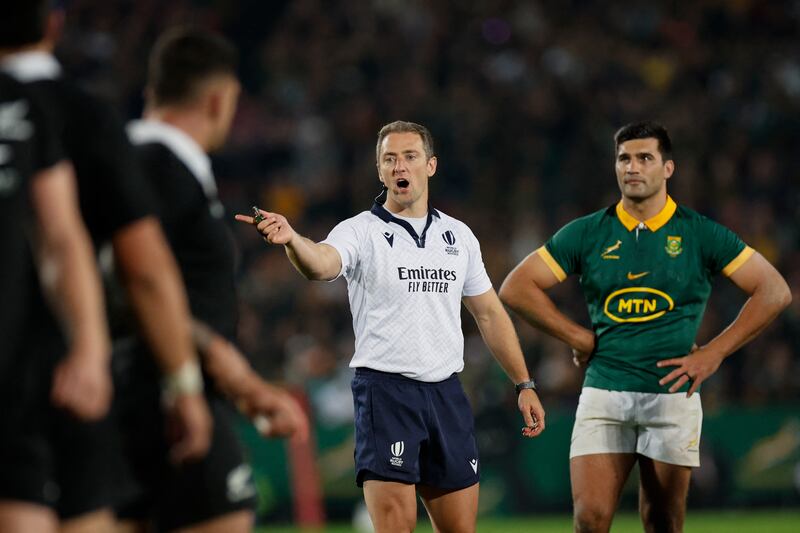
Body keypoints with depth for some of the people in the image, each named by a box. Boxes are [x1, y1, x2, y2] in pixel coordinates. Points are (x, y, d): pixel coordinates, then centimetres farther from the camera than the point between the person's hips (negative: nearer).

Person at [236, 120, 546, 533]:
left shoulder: (459, 235, 12)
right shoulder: (362, 231, -5)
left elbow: (489, 314, 19)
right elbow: (321, 263, -27)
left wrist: (524, 384, 16)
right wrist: (291, 239, -50)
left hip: (446, 391, 5)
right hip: (385, 389, -5)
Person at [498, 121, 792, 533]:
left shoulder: (700, 235, 2)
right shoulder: (587, 233, 4)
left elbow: (774, 292, 2)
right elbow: (516, 288, 6)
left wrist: (714, 353, -3)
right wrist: (579, 339, -1)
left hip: (673, 396, 0)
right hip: (604, 393, 1)